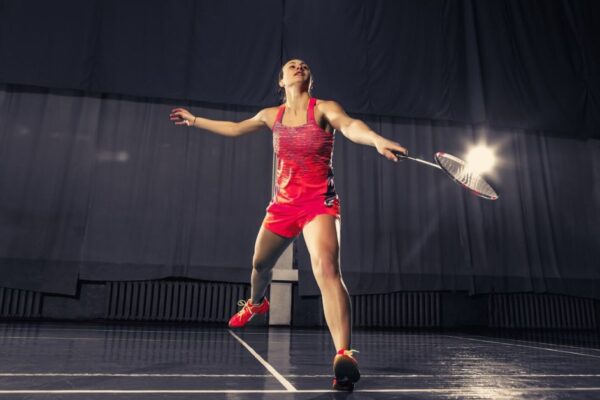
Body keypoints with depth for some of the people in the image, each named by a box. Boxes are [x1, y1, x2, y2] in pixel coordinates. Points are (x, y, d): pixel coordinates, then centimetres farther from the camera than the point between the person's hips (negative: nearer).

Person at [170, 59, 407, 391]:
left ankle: (343, 356, -30)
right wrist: (193, 120, 33)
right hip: (283, 202, 5)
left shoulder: (324, 109, -5)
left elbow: (350, 126, -27)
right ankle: (256, 303, 53)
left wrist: (377, 140, -50)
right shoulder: (272, 115, 9)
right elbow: (234, 128, 25)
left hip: (319, 202, -5)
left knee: (326, 267, -28)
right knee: (260, 263, 19)